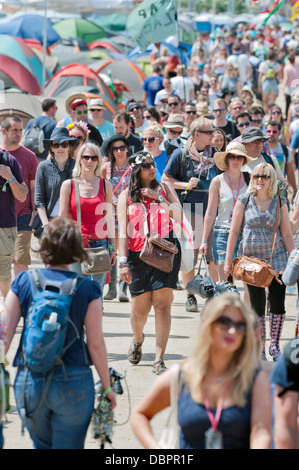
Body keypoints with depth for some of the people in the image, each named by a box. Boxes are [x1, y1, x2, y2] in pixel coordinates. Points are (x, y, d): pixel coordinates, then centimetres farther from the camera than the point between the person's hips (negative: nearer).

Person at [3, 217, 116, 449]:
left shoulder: (23, 281, -1)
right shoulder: (87, 289, -6)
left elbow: (5, 334, -1)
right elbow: (96, 343, -6)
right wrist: (107, 387, 5)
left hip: (29, 383, 2)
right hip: (73, 384, -2)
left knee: (42, 446, 23)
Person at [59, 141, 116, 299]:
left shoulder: (106, 185, 8)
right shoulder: (68, 185, 4)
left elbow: (109, 218, 11)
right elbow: (62, 217, 5)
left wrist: (112, 247, 8)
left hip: (100, 243, 1)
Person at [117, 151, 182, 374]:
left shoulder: (164, 188, 9)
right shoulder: (126, 196, 5)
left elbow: (179, 215, 0)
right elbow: (123, 230, -2)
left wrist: (159, 197, -10)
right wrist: (123, 261, -10)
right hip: (138, 254, 0)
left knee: (162, 304, -9)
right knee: (140, 308, 3)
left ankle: (159, 359, -6)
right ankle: (138, 338, 39)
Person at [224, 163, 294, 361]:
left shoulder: (280, 202, 4)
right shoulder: (244, 201, 1)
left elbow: (287, 234, 7)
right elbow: (234, 231, 3)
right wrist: (228, 260, 2)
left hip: (276, 258, 1)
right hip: (251, 258, -1)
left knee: (278, 304, -4)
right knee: (257, 305, 1)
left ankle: (275, 345, 12)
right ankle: (259, 350, 10)